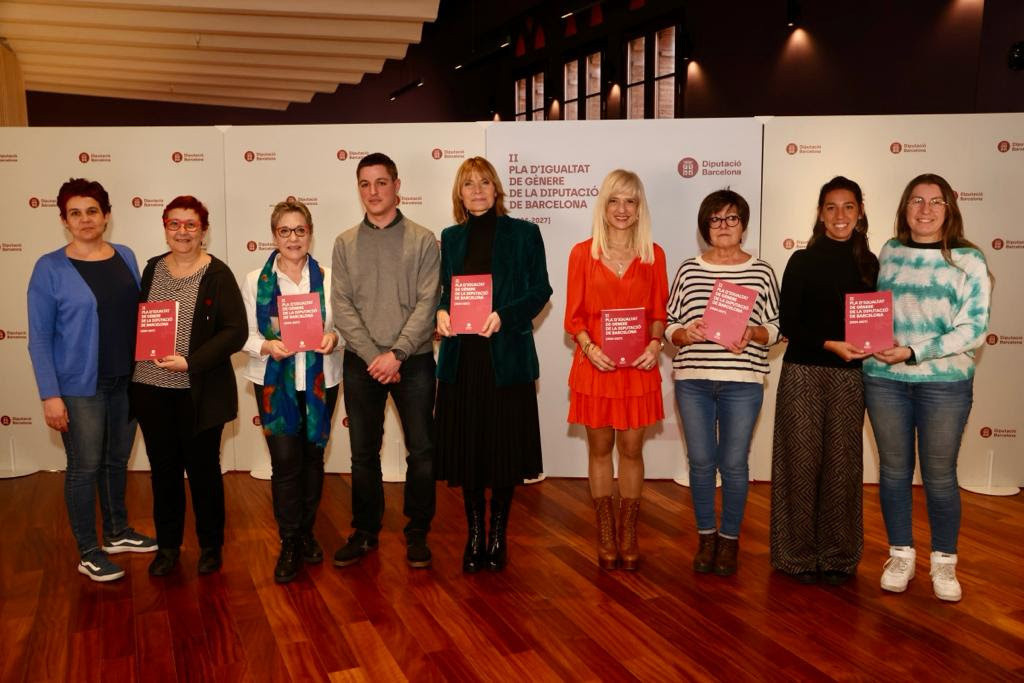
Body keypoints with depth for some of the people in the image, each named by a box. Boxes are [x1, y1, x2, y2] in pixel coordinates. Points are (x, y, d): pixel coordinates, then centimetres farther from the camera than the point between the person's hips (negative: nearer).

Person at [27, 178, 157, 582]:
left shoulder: (125, 257, 4)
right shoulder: (50, 268, -9)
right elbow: (39, 337, -9)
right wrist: (50, 395, -14)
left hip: (126, 381, 4)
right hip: (79, 386, -4)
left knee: (117, 460, 17)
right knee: (85, 468, 5)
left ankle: (118, 533, 35)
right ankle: (88, 553, 19)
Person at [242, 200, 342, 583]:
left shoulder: (328, 278, 2)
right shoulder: (256, 281, 2)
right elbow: (244, 333, 1)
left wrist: (334, 338, -17)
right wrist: (267, 346, -19)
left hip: (320, 380, 1)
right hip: (275, 382, -1)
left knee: (313, 457, 11)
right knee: (285, 461, -4)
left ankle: (306, 533, 30)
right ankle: (289, 544, 12)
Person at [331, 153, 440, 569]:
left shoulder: (422, 240, 0)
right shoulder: (345, 243, 7)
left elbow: (427, 303, -7)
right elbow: (342, 306, -1)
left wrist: (397, 354, -15)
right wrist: (373, 356, -11)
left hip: (413, 361, -2)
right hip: (361, 362, 2)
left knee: (421, 451, 3)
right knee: (363, 453, 10)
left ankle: (417, 533, 19)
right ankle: (365, 531, 25)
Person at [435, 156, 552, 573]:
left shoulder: (524, 234, 2)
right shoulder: (451, 237, 12)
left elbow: (540, 291, -2)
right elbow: (442, 291, 15)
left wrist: (503, 316, -16)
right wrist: (441, 313, -7)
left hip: (507, 356, -2)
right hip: (461, 357, 3)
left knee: (505, 447, 4)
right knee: (466, 447, 7)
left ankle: (498, 534, 21)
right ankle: (474, 535, 22)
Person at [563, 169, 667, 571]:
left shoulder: (653, 255, 4)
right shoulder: (583, 253, 1)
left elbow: (659, 312, 7)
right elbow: (573, 316, 1)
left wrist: (655, 343, -11)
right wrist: (588, 346, -15)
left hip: (638, 366, 1)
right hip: (595, 365, 0)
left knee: (631, 448, 7)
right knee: (600, 448, 8)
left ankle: (628, 535, 22)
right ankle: (605, 535, 22)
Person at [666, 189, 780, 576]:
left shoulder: (761, 272, 3)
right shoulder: (688, 270, 6)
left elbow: (775, 328, 4)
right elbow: (669, 326, 7)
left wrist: (752, 334, -16)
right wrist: (686, 334, -14)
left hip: (742, 383, -1)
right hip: (693, 380, 1)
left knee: (733, 464, 5)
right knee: (701, 461, 9)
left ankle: (730, 539, 24)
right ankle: (706, 536, 26)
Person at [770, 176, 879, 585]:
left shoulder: (869, 265, 10)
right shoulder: (802, 261, 1)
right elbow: (787, 322, -4)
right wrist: (830, 344, -17)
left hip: (849, 376, 3)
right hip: (803, 373, -2)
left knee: (842, 463, 5)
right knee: (802, 460, 0)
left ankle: (837, 555, 18)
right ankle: (799, 553, 13)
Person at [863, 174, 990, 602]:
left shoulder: (968, 260, -3)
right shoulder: (889, 253, 7)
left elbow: (974, 328, -9)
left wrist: (914, 353, -18)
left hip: (944, 382, -2)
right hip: (884, 379, 2)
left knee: (939, 475, 7)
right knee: (894, 469, 10)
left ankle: (944, 562, 24)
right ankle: (900, 555, 25)